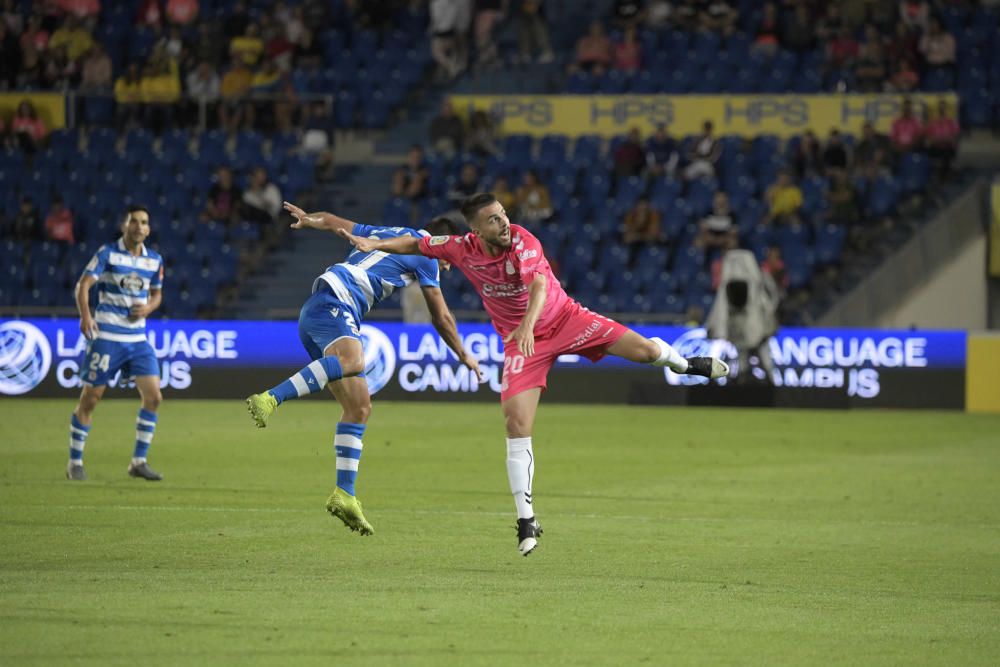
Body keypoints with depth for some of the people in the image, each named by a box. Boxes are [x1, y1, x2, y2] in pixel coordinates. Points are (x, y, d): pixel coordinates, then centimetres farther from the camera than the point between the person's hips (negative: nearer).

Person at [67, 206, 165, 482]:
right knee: (90, 398, -1)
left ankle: (139, 462, 7)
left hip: (138, 339, 5)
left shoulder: (154, 260, 9)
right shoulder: (107, 253, -5)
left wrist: (148, 307, -2)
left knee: (153, 397, -4)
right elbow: (83, 284, -12)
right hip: (106, 337, -5)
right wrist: (85, 316, -28)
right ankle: (75, 462, 12)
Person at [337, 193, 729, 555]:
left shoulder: (523, 242, -24)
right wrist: (373, 244, -9)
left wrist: (528, 324, -57)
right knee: (517, 424, -13)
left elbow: (539, 286, -40)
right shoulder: (461, 249, -13)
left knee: (645, 350, -11)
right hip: (521, 342, 2)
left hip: (564, 317, -2)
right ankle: (526, 521, -4)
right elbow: (416, 244, 4)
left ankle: (684, 364, 30)